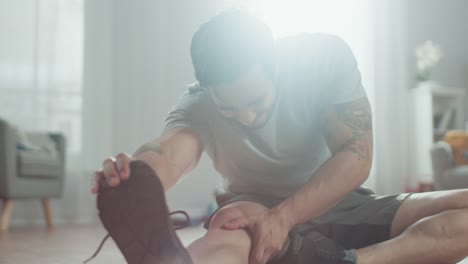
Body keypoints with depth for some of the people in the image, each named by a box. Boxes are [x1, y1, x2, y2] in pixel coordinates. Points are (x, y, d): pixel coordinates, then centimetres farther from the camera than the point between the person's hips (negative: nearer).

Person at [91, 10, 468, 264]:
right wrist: (134, 176, -66)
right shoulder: (197, 108, -18)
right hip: (258, 216, -2)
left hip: (339, 206, 3)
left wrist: (282, 216, -34)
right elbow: (169, 152, -41)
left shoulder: (326, 57, -16)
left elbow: (356, 157, -20)